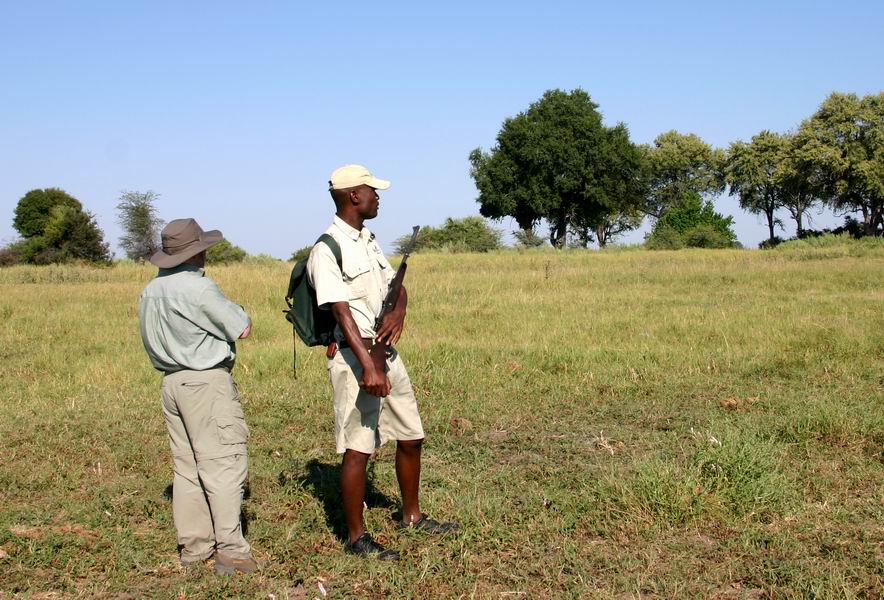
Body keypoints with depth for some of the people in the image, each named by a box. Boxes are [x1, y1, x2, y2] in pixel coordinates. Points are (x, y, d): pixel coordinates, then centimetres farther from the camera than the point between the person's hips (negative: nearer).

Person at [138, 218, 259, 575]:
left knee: (187, 466, 13)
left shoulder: (150, 291, 10)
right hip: (207, 381, -8)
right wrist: (229, 310, 8)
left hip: (171, 382, 8)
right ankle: (230, 551, -2)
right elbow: (243, 329, -12)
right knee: (223, 464, -3)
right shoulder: (198, 288, -16)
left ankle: (193, 546, 19)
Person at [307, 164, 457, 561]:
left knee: (410, 437, 15)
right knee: (358, 448, -3)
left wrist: (399, 311, -6)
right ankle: (356, 537, 9)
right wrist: (367, 366, -29)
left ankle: (411, 516, 31)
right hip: (353, 357, -9)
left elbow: (396, 286, 18)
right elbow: (341, 312, -22)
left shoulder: (368, 241, 14)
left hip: (385, 351, 9)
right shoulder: (327, 249, -14)